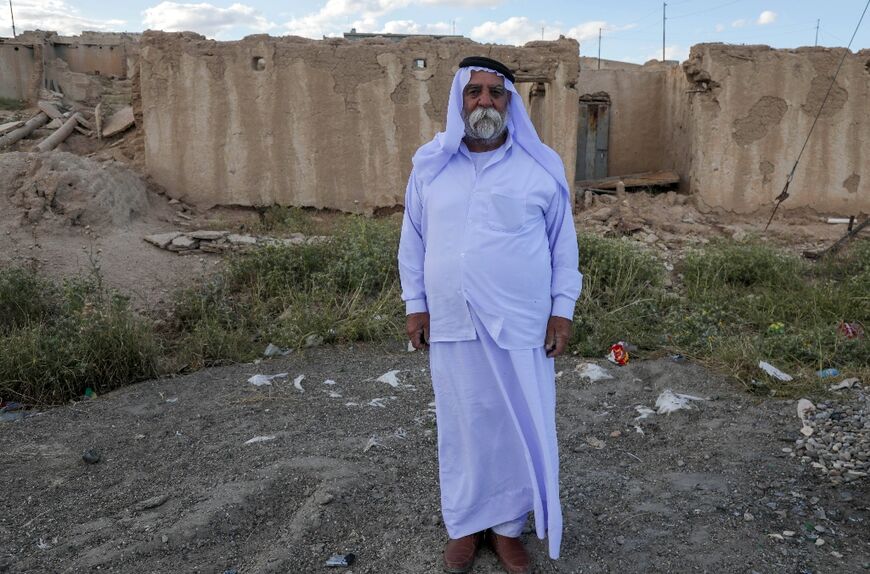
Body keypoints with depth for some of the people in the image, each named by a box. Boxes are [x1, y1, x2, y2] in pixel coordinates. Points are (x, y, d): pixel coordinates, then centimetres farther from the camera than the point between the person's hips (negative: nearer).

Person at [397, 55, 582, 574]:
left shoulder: (542, 166, -1)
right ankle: (466, 523, 29)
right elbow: (414, 240, 8)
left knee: (518, 426, 8)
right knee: (463, 425, 12)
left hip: (521, 325, -1)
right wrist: (416, 305, 5)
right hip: (453, 325, 1)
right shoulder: (430, 164, 3)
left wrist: (562, 310, -1)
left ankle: (508, 526, 27)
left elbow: (563, 243, 3)